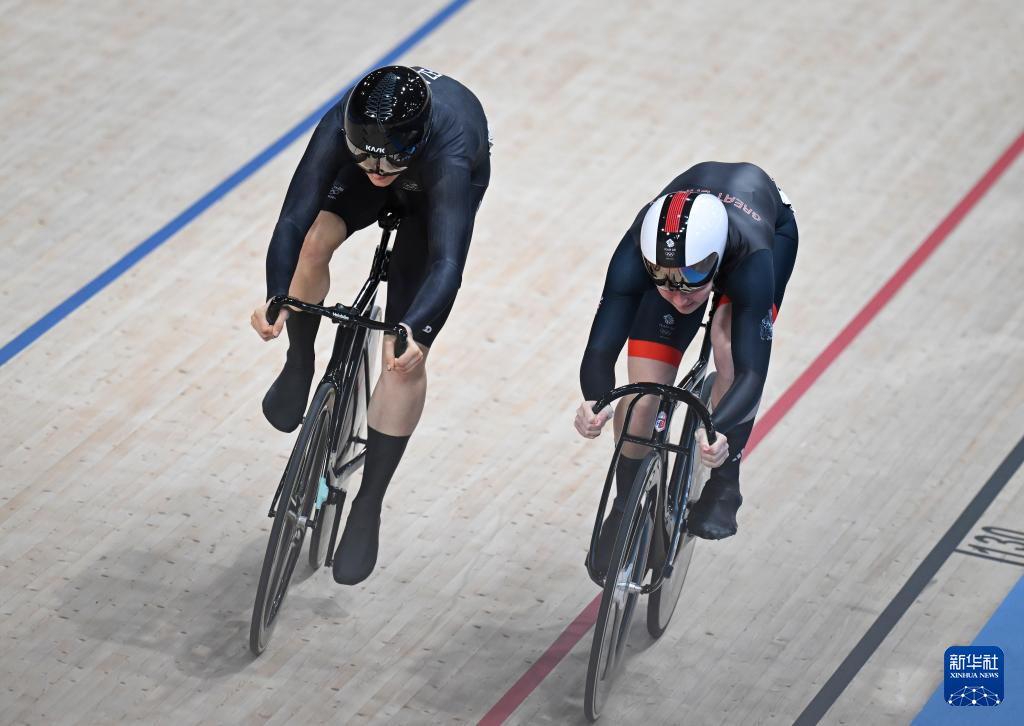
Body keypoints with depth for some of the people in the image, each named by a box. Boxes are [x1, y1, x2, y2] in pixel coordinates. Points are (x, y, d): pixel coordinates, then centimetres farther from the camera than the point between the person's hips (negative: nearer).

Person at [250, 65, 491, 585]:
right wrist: (276, 300, -61)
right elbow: (293, 221, -45)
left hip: (437, 187, -2)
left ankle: (368, 509, 2)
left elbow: (447, 261, -54)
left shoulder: (449, 153, -47)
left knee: (406, 358, -11)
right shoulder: (341, 128, -40)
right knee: (314, 240, -29)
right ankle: (298, 367, 2)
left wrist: (413, 332, -71)